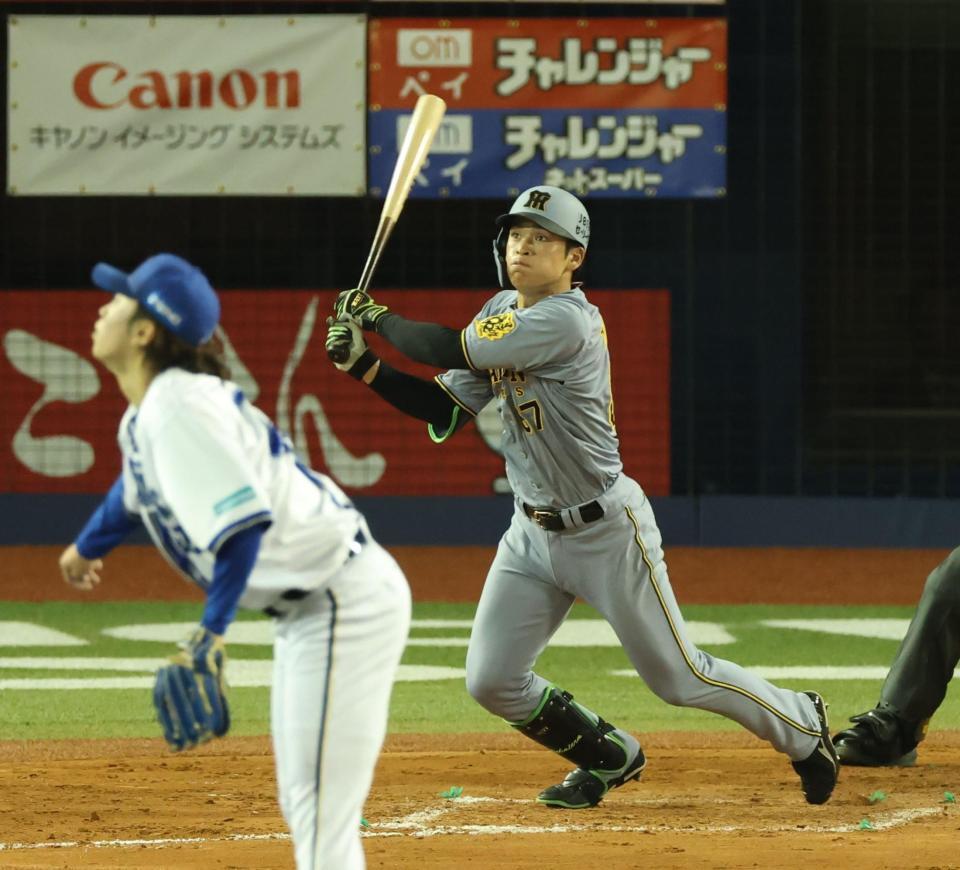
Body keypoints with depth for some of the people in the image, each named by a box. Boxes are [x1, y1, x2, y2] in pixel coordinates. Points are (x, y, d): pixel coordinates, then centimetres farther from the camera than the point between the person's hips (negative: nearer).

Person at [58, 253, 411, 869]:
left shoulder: (178, 407, -21)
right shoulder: (146, 413, 10)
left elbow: (244, 517, -31)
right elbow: (139, 484, 33)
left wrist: (213, 628, -34)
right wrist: (90, 545, 51)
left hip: (345, 603, -11)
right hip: (307, 610, 11)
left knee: (322, 818, -12)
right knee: (306, 811, 18)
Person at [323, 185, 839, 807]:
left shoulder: (566, 321, -24)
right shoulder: (503, 312, 4)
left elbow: (450, 350, -25)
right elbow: (445, 409, 6)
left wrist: (376, 318, -10)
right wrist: (364, 364, -4)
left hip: (606, 529, -8)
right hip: (533, 532, 8)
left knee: (678, 676, 2)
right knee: (491, 681, 0)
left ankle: (801, 725, 28)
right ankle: (608, 756, 26)